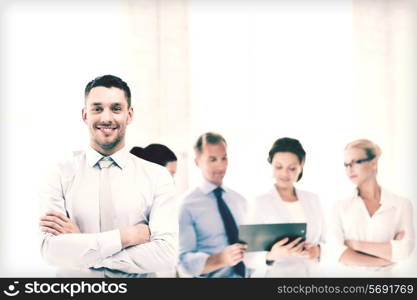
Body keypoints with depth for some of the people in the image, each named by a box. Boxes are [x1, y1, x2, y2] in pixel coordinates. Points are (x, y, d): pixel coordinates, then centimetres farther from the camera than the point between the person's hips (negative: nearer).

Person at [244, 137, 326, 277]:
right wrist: (271, 256, -25)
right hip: (273, 274, -4)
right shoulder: (261, 203, -2)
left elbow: (325, 242, 14)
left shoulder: (313, 200, 11)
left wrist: (317, 250, -6)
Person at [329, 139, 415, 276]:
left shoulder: (401, 204, -4)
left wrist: (355, 244, -12)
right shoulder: (341, 207, -1)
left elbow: (403, 251, -14)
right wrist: (385, 260, -16)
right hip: (351, 275, 1)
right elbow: (341, 254, -11)